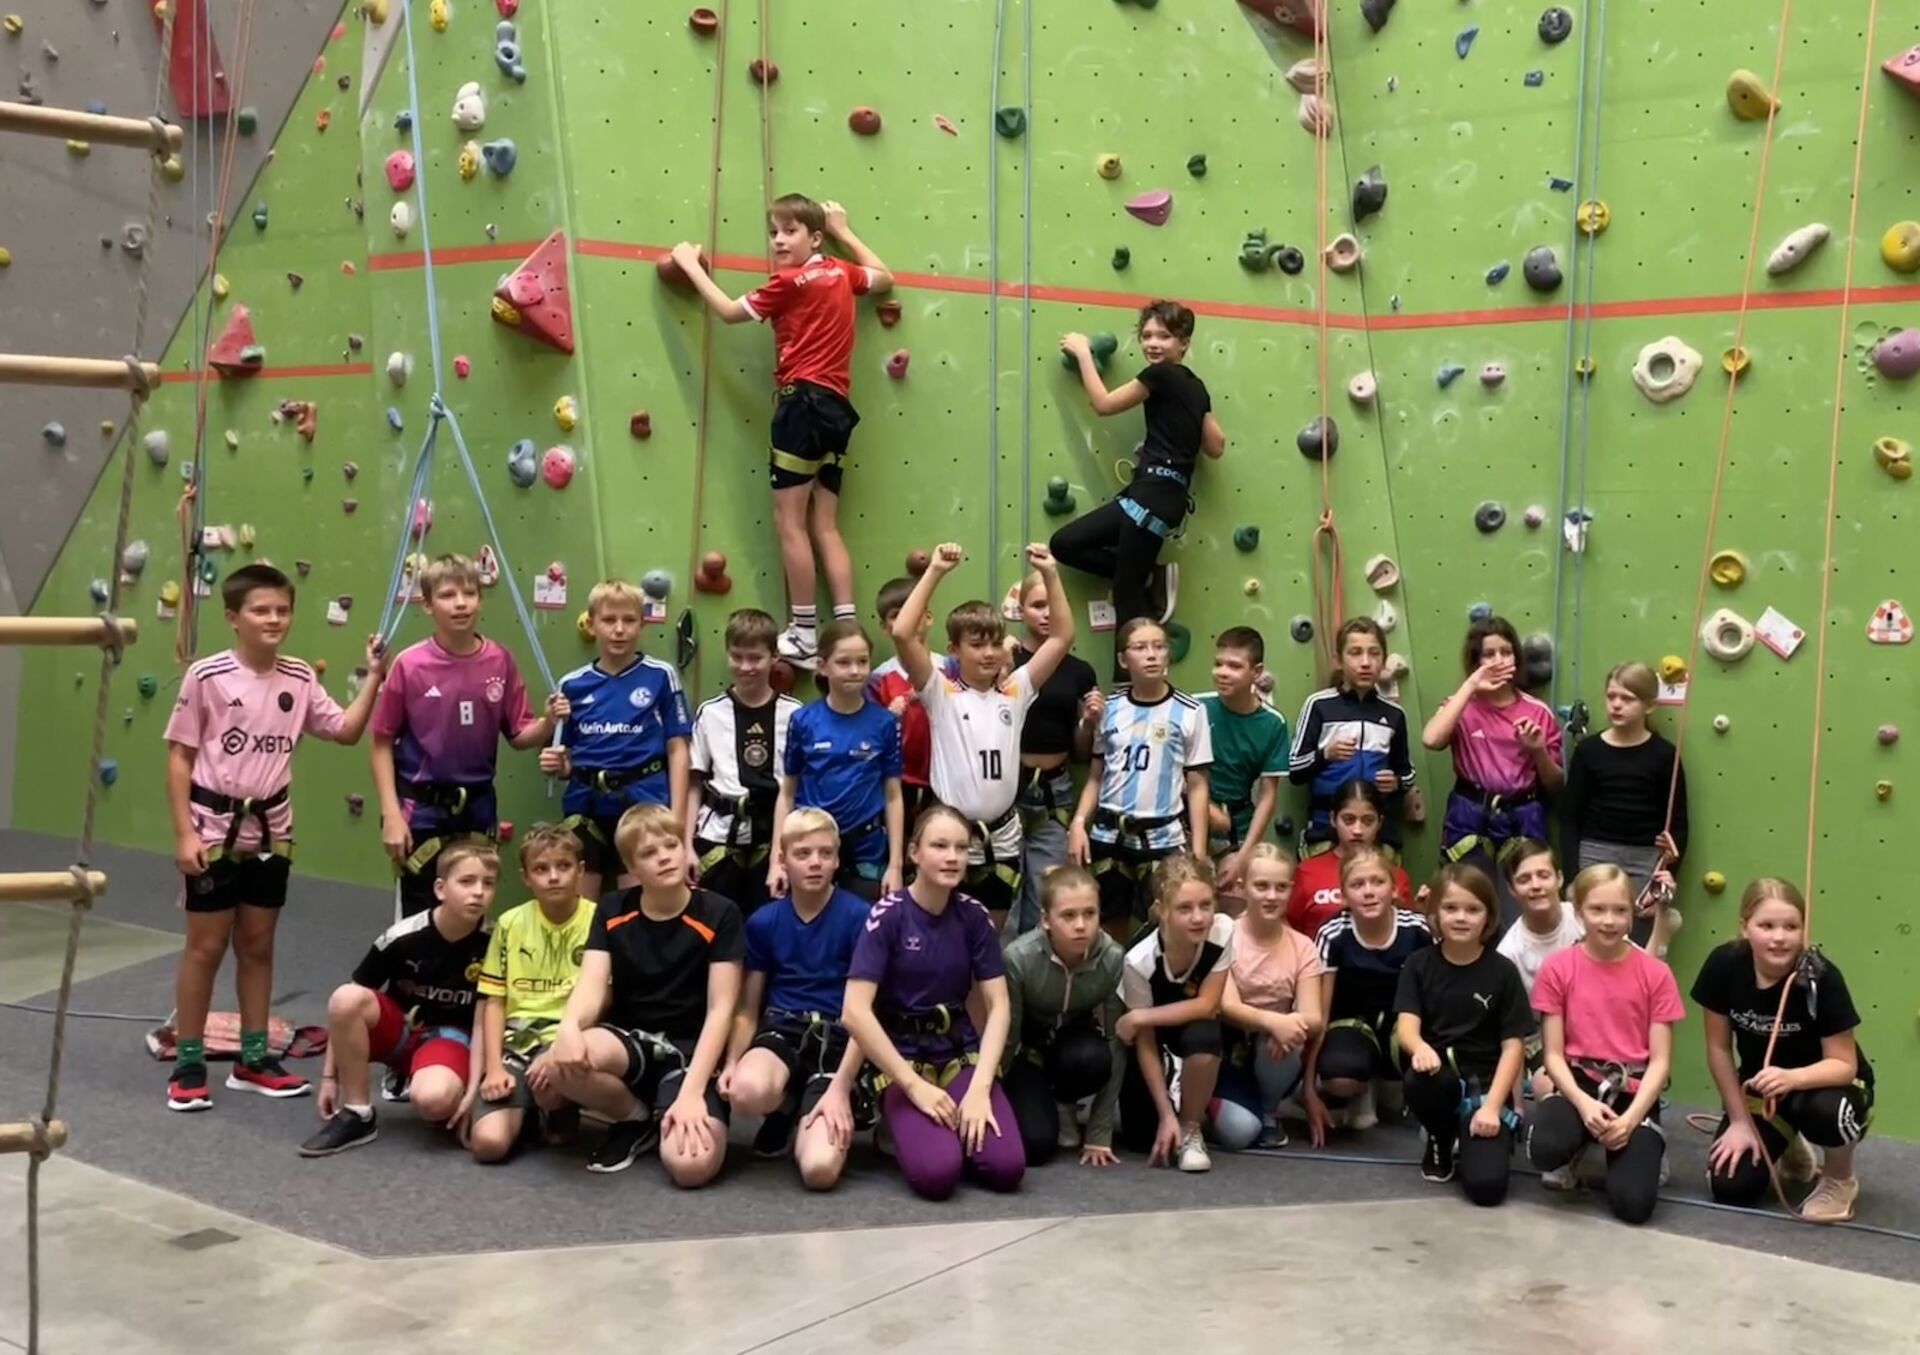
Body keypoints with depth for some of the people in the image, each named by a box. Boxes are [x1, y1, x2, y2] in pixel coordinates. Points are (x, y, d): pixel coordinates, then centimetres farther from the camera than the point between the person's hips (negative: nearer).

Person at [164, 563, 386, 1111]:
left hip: (271, 832, 4)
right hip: (215, 828, -4)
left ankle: (253, 1059, 24)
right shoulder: (207, 676, -12)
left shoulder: (300, 679, 0)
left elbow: (347, 731, 2)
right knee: (206, 946, 3)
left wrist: (373, 676, -8)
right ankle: (187, 1065, 15)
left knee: (257, 945, 13)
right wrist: (184, 832, -12)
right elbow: (179, 756, -9)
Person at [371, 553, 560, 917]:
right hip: (421, 809, -3)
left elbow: (519, 736, 3)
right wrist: (391, 814, -10)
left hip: (478, 808, 3)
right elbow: (383, 742, -6)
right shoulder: (409, 665, -13)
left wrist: (549, 722, -18)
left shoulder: (501, 662, -6)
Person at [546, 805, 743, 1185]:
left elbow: (720, 1010, -10)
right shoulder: (611, 912, 3)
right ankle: (636, 1119, 0)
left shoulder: (719, 914, -7)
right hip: (629, 1040, 3)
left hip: (691, 1049, -3)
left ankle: (661, 1118, 7)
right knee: (565, 1062, -34)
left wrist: (692, 1091, -22)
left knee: (692, 1164, -31)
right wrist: (569, 1026, -35)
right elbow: (591, 988, -9)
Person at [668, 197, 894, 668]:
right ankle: (848, 630, 3)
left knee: (790, 523, -4)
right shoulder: (840, 272, 14)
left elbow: (729, 311, -1)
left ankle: (804, 636, -4)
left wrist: (691, 264, 11)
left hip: (804, 401, -8)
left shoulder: (789, 282, -7)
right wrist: (845, 231, 38)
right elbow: (884, 277, 34)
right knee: (824, 526, 9)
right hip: (836, 405, 8)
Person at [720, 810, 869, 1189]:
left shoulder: (859, 918, -5)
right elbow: (747, 1009, 11)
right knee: (748, 1090, -37)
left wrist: (840, 1088, -15)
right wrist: (732, 1063, -9)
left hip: (837, 1038, -2)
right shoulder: (763, 922, 6)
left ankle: (808, 1117, 11)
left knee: (820, 1170, -27)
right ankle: (785, 1111, 3)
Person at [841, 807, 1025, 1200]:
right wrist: (914, 1085, -19)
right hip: (901, 1058, -3)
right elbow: (855, 1012, -19)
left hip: (962, 1054, 3)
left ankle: (949, 1128, 11)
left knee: (1006, 1167, -20)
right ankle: (901, 1127, 6)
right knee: (937, 1172, -27)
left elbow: (998, 1005, -2)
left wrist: (980, 1087, -15)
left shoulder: (973, 916, 1)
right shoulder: (888, 915, -12)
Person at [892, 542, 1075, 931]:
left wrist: (1050, 574, -8)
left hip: (1003, 834, 4)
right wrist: (935, 572, -21)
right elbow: (902, 633, -21)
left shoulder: (1015, 692, 3)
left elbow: (1063, 636, 0)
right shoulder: (941, 695, -7)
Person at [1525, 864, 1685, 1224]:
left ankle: (1644, 1148, 16)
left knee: (1633, 1204, -20)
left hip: (1634, 1092, 0)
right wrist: (1583, 1102, -21)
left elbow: (1660, 1061, -3)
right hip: (1579, 1085, 0)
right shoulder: (1557, 969, -3)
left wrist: (1631, 1117, -18)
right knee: (1546, 1149, -34)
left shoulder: (1655, 974, -2)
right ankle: (1580, 1147, 5)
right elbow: (1554, 1054, -2)